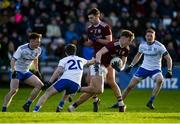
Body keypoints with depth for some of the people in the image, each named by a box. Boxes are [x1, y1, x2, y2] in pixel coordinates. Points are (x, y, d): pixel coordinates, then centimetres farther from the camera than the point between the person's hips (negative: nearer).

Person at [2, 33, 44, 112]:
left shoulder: (38, 50, -1)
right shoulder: (22, 49, -21)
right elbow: (13, 60, -23)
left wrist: (37, 71, 20)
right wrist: (13, 71, -37)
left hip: (26, 72, 7)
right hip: (17, 72, -7)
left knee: (39, 85, -8)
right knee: (13, 90, -26)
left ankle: (27, 105, -3)